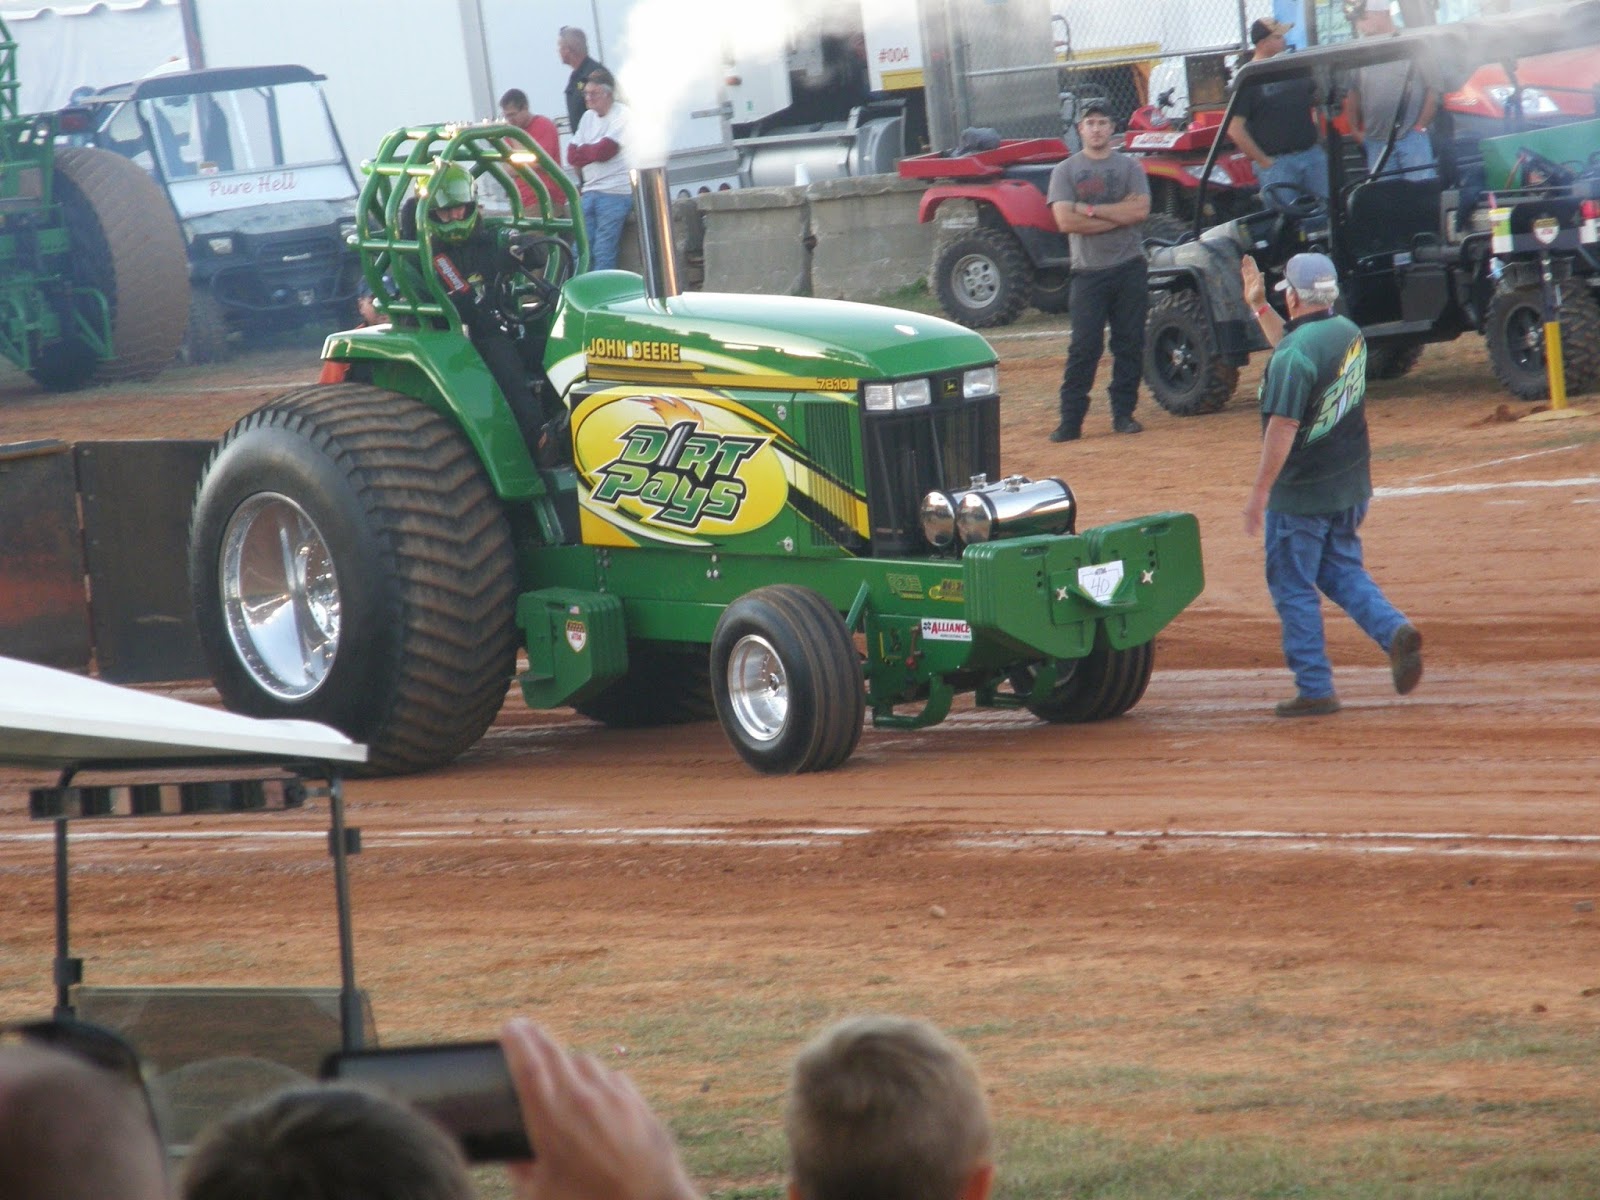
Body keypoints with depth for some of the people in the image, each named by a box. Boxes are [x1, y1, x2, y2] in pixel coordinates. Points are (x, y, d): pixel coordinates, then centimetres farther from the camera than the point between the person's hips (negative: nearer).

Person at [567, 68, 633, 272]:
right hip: (589, 192, 7)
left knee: (603, 253, -11)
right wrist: (593, 152, -7)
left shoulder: (622, 114, -4)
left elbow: (604, 151, -13)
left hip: (615, 193, -7)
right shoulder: (588, 117, 17)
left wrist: (582, 151, 5)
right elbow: (572, 156, 11)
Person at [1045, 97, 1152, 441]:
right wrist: (1118, 214, -9)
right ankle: (1070, 420, -5)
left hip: (1129, 268, 2)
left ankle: (1123, 413, 11)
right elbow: (1065, 221, -9)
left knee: (1130, 345, 3)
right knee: (1083, 348, -5)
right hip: (1088, 271, -2)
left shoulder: (1129, 167, 8)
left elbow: (1140, 211, -8)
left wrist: (1091, 210, -10)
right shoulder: (1065, 171, 5)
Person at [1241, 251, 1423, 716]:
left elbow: (1283, 427, -24)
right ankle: (1394, 630, -4)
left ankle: (1315, 689, 5)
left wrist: (1260, 492, -19)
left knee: (1292, 587, 4)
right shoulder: (1348, 333, 5)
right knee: (1342, 572, 20)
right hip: (1351, 486, 8)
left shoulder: (1293, 354, -22)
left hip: (1300, 495, -8)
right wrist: (1259, 307, 29)